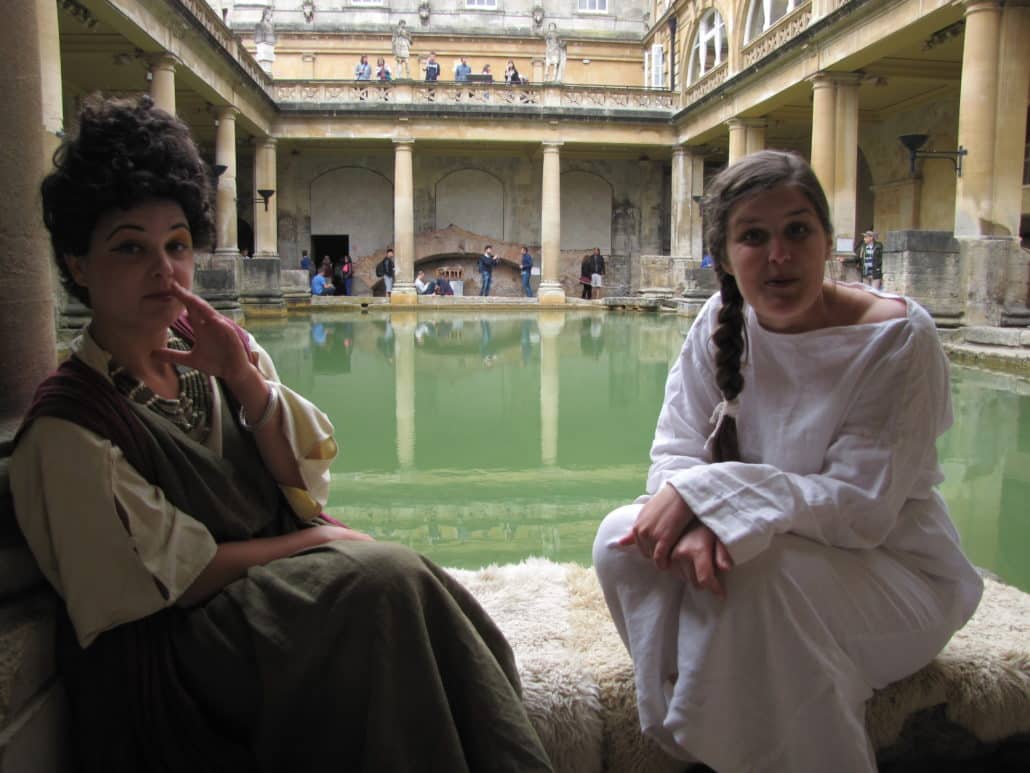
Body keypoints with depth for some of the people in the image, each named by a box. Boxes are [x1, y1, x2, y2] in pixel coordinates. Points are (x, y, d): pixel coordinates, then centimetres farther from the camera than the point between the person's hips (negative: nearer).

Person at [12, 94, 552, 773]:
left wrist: (245, 379, -12)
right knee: (385, 579, -25)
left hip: (285, 589, 5)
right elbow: (174, 577, -11)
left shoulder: (224, 356, 6)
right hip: (178, 654, -5)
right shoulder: (69, 425, -10)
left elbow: (309, 483, 1)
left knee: (404, 581, -22)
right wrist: (316, 540, -9)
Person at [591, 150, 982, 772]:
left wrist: (707, 491, -31)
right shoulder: (723, 320, -5)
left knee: (758, 574, -35)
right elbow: (675, 453, -6)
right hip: (770, 549, 5)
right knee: (623, 538, -19)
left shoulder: (896, 338, -19)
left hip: (893, 568, -4)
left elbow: (864, 507, -24)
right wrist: (693, 521, -30)